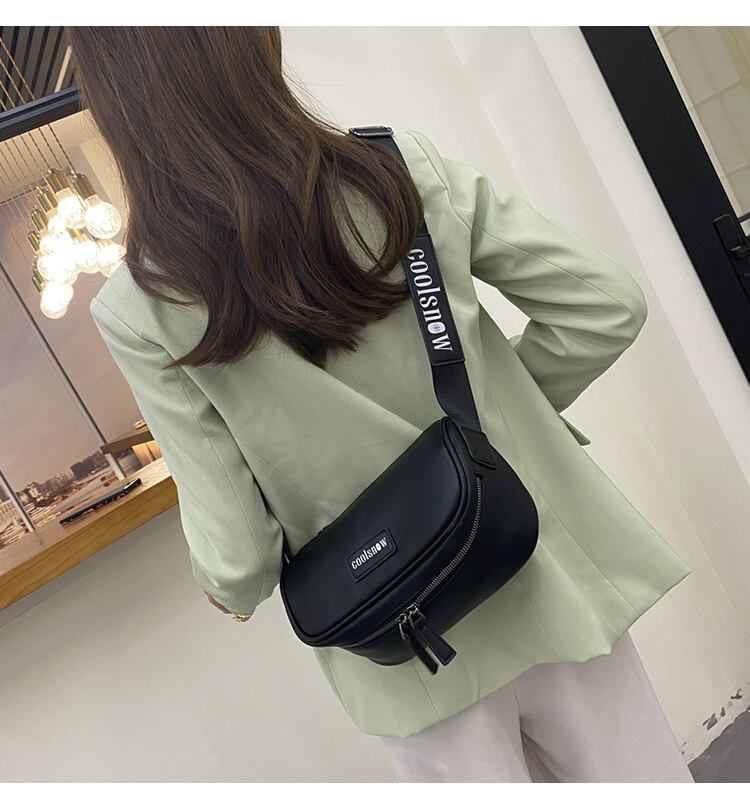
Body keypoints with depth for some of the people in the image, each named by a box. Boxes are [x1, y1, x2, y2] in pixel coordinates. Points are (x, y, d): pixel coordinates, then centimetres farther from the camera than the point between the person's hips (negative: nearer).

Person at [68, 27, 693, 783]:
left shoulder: (137, 313, -16)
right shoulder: (404, 164, -12)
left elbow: (236, 552, -15)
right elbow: (607, 306, -7)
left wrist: (233, 589, 8)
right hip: (549, 573, 2)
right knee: (645, 768, 24)